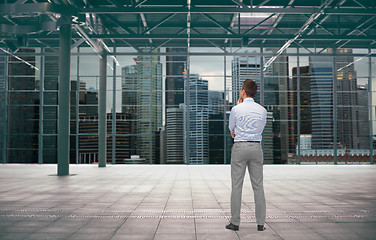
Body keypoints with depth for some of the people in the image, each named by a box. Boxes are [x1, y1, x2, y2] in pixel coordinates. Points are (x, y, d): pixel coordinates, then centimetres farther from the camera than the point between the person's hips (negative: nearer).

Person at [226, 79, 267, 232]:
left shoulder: (236, 109, -5)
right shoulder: (262, 110, 4)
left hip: (239, 147, -3)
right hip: (256, 147, 3)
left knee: (236, 185, 2)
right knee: (258, 186, 6)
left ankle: (235, 222, 4)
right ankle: (261, 223, 8)